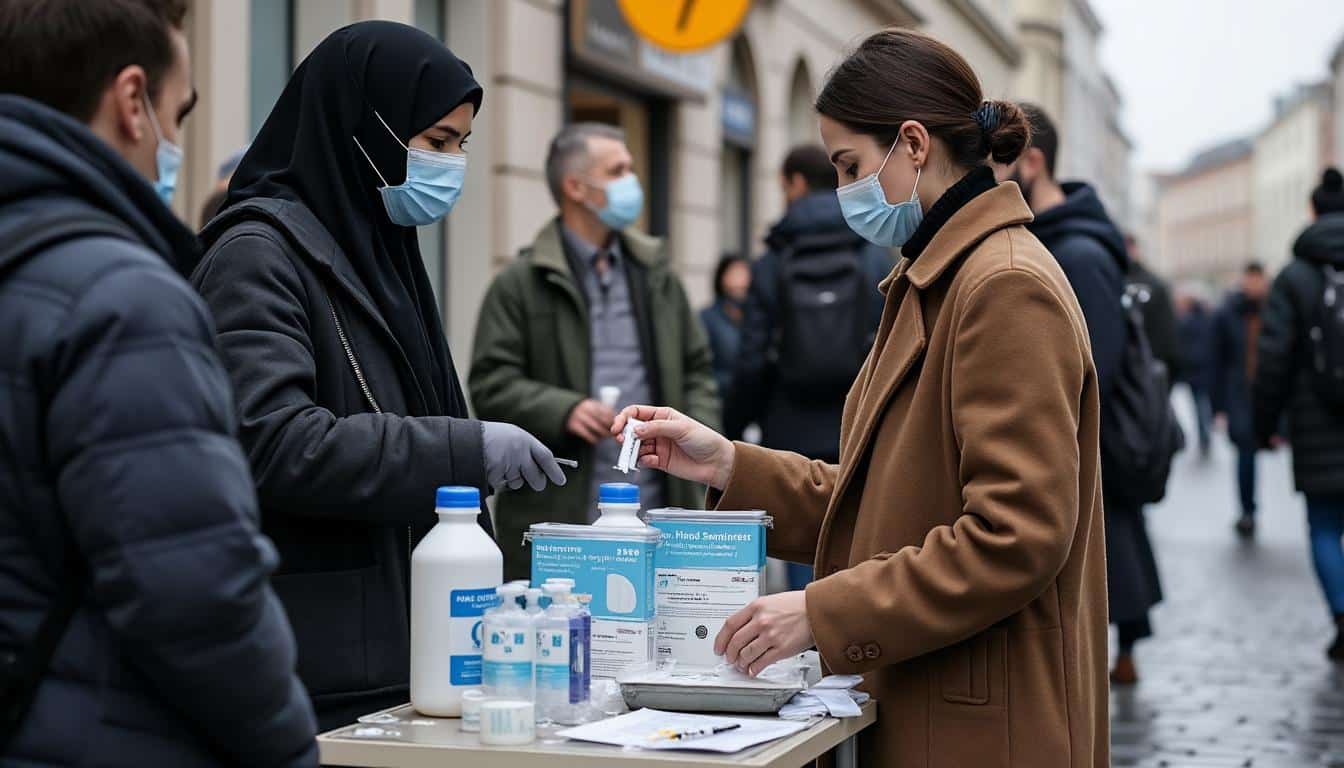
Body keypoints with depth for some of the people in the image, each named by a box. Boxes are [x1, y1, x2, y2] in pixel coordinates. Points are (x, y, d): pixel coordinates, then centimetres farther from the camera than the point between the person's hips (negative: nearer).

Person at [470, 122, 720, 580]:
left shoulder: (657, 276, 17)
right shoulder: (520, 285, 1)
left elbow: (697, 370, 19)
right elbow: (490, 383, -4)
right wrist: (563, 410, -19)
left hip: (655, 510, 4)